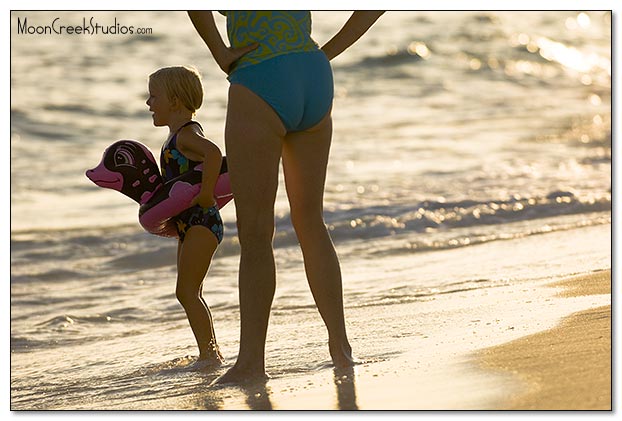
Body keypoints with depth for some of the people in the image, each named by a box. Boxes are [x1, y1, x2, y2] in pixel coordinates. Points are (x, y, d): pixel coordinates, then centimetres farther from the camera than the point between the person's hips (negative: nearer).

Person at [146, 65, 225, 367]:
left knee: (186, 291, -13)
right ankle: (211, 353, 20)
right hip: (187, 225, 11)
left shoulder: (186, 134, -15)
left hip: (201, 222, -11)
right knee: (190, 294, 14)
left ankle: (209, 354, -12)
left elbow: (214, 152, -35)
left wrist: (206, 192, -34)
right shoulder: (177, 137, 17)